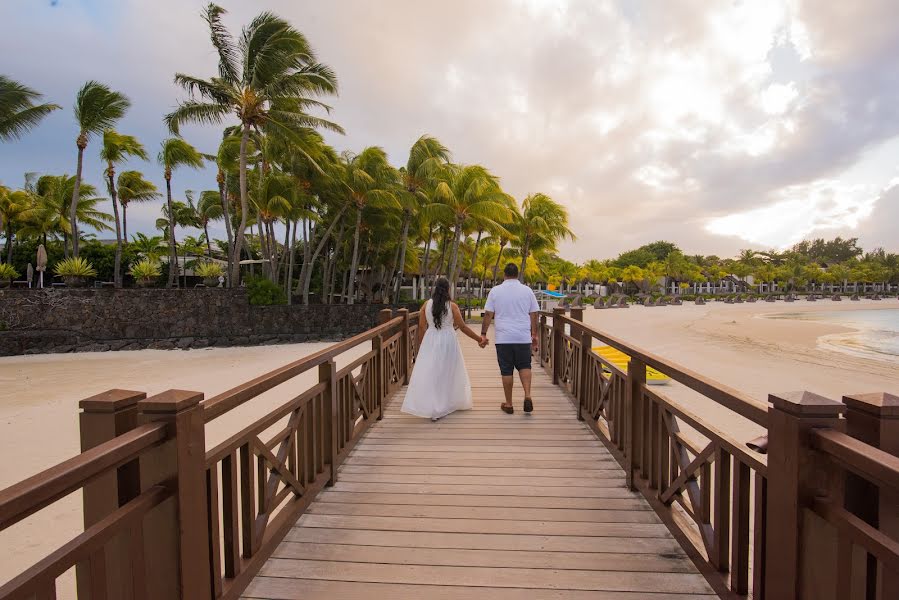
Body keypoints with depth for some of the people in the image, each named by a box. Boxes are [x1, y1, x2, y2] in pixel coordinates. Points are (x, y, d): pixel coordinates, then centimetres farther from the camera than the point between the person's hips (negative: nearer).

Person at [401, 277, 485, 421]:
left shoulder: (426, 305, -1)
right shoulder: (452, 306, -7)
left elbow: (421, 327, 2)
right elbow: (463, 327, -6)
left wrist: (420, 345, 14)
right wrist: (479, 339, 3)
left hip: (430, 342, 2)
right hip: (448, 341, -2)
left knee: (428, 374, 8)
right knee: (448, 373, 12)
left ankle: (429, 407, 9)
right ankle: (449, 403, 23)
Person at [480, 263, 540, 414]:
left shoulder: (495, 291, 1)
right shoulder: (527, 290, 4)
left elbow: (488, 314, -1)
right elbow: (534, 314, 6)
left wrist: (483, 334, 5)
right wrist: (534, 334, 15)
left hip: (503, 338, -1)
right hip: (523, 337, 1)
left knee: (506, 370, 7)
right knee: (524, 366, 16)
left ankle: (508, 404, 14)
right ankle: (527, 395, -3)